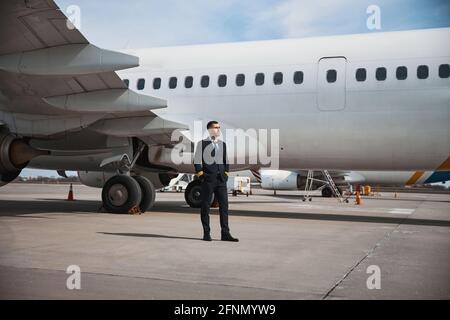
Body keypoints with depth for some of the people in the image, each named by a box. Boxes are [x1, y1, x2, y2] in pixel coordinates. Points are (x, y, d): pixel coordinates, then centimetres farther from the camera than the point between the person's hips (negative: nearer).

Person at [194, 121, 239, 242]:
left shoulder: (223, 144, 14)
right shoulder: (202, 144, 0)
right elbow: (197, 161, -1)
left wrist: (226, 173, 9)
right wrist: (201, 175, -8)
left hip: (221, 179, 5)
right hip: (208, 179, -4)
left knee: (224, 205, 1)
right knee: (205, 206, 1)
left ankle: (225, 234, 5)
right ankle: (206, 234, 9)